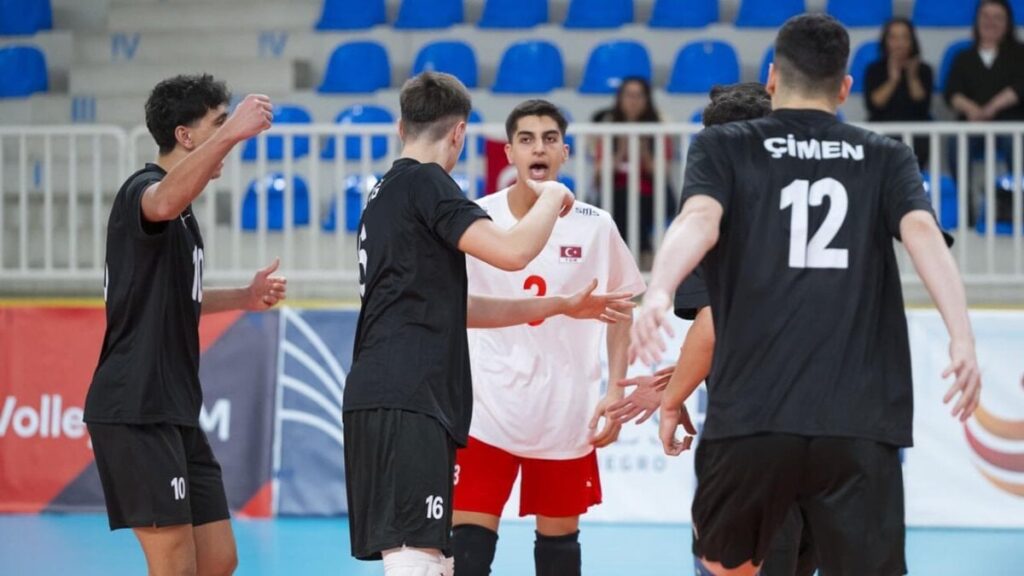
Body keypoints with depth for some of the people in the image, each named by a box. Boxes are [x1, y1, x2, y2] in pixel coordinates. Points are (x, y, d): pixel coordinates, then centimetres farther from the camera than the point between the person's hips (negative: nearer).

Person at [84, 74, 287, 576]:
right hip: (134, 409, -10)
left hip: (174, 412, 10)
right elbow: (164, 203, -38)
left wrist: (244, 298, 23)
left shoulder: (185, 218, 19)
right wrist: (230, 134, -49)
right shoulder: (141, 190, -11)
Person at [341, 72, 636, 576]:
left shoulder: (388, 191, 24)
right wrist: (552, 197, 3)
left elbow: (454, 308, 28)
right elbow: (512, 251, -18)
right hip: (406, 402, -10)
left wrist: (561, 306, 31)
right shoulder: (424, 182, -5)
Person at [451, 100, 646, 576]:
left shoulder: (594, 226, -2)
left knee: (559, 535, 11)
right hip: (486, 410, -1)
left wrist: (615, 390, 3)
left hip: (566, 413, 1)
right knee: (469, 537, -7)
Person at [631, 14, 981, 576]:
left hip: (750, 418, 0)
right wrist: (962, 336, -15)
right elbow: (921, 230, -4)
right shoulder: (886, 160, 14)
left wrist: (657, 292, -26)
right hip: (860, 423, 0)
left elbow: (699, 220, -10)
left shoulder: (722, 148, 11)